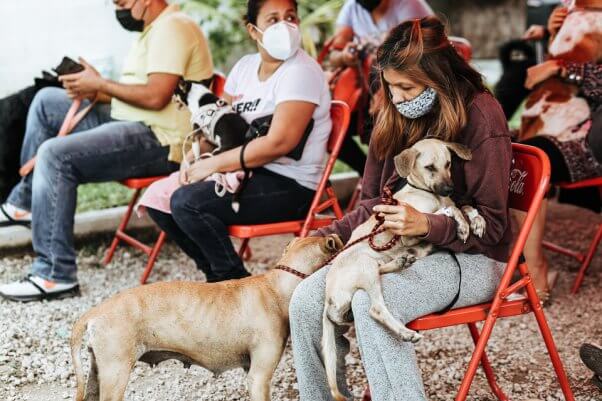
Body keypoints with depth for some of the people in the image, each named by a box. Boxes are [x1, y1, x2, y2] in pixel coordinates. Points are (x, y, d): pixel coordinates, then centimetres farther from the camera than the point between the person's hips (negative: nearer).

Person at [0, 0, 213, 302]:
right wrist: (93, 91, 3)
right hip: (130, 123, 11)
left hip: (159, 141, -11)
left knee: (55, 155, -26)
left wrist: (99, 84, -10)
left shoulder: (172, 28, -13)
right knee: (46, 100, 16)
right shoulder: (155, 30, 20)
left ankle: (56, 275, -22)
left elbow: (155, 96, -23)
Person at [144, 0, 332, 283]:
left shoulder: (302, 71, -14)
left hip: (290, 185, -8)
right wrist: (196, 157, -7)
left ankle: (234, 280, -5)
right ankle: (215, 273, 13)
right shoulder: (245, 66, 12)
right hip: (245, 173, 9)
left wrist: (213, 165, -18)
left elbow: (279, 142, -23)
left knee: (186, 203, -24)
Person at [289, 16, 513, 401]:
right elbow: (374, 202, 16)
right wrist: (327, 236, 0)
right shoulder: (397, 116, 6)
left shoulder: (480, 116, -13)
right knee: (306, 300, -17)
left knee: (371, 300, -34)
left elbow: (491, 225, -13)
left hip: (472, 258, -6)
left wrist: (426, 225, -28)